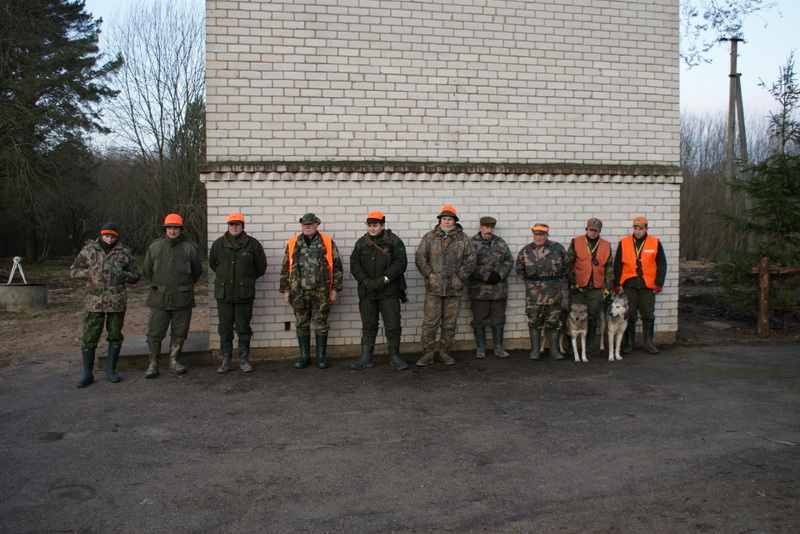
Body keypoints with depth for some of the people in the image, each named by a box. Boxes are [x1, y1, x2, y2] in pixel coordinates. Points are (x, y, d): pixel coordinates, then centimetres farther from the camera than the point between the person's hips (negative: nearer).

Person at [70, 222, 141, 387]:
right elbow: (73, 270, 10)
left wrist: (124, 275, -11)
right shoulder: (89, 250, 5)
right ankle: (87, 374, 10)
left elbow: (136, 275, 10)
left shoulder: (125, 253, 5)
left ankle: (111, 370, 21)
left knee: (115, 335, 8)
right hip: (94, 301, 0)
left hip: (117, 302, 0)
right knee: (89, 337, 0)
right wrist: (89, 272, -9)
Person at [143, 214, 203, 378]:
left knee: (179, 333, 8)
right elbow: (147, 271, 16)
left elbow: (197, 272, 11)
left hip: (183, 300, 0)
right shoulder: (154, 247, 4)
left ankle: (174, 362, 21)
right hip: (159, 299, 1)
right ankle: (153, 364, 13)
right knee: (154, 333, 1)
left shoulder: (190, 248, -1)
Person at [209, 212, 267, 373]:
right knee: (225, 330, 6)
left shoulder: (252, 244, 0)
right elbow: (212, 263, 22)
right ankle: (226, 360, 15)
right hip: (223, 293, 2)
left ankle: (243, 359, 16)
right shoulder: (218, 244, 5)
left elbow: (261, 266, 11)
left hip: (245, 294, -1)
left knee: (243, 329, 6)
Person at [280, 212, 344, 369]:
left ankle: (321, 356, 16)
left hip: (321, 292, -2)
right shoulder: (293, 243, 7)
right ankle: (304, 356, 20)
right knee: (302, 325, 9)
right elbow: (286, 268, 10)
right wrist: (285, 290, 5)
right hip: (299, 292, 2)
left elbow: (337, 267, 3)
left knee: (321, 324, 4)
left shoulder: (327, 243, 2)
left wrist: (335, 288, -2)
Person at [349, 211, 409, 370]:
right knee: (368, 326, 9)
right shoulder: (361, 243, 8)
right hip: (367, 292, 3)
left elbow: (401, 263, -9)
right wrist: (366, 281, -11)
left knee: (393, 325, 2)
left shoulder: (393, 241, -1)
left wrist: (384, 279, -17)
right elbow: (354, 265, 4)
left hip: (389, 291, -3)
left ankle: (394, 357, 15)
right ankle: (366, 358, 16)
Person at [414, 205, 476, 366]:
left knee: (449, 323, 9)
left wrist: (460, 276, -3)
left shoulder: (463, 238, 7)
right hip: (434, 288, -1)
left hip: (454, 288, 1)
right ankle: (427, 354, 7)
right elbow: (419, 257, 2)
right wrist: (429, 274, -6)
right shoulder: (430, 237, 4)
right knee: (430, 322, -1)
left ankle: (445, 353, 20)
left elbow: (471, 259, 5)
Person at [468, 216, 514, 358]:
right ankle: (481, 348, 14)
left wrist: (499, 274, -10)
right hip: (479, 289, -4)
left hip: (499, 288, 4)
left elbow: (509, 260, 6)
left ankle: (498, 347, 19)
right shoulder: (472, 243, -2)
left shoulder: (501, 243, 12)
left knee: (498, 318, 9)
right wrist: (486, 276, -18)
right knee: (479, 319, 3)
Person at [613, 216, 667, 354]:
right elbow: (617, 265, 7)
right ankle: (628, 343, 12)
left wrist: (658, 284, 0)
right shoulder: (624, 243, 4)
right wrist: (617, 284, 2)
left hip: (648, 285, 0)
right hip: (628, 285, 0)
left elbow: (662, 265, 6)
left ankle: (648, 343, 18)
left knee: (648, 315, 6)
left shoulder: (655, 243, 3)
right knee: (629, 316, 3)